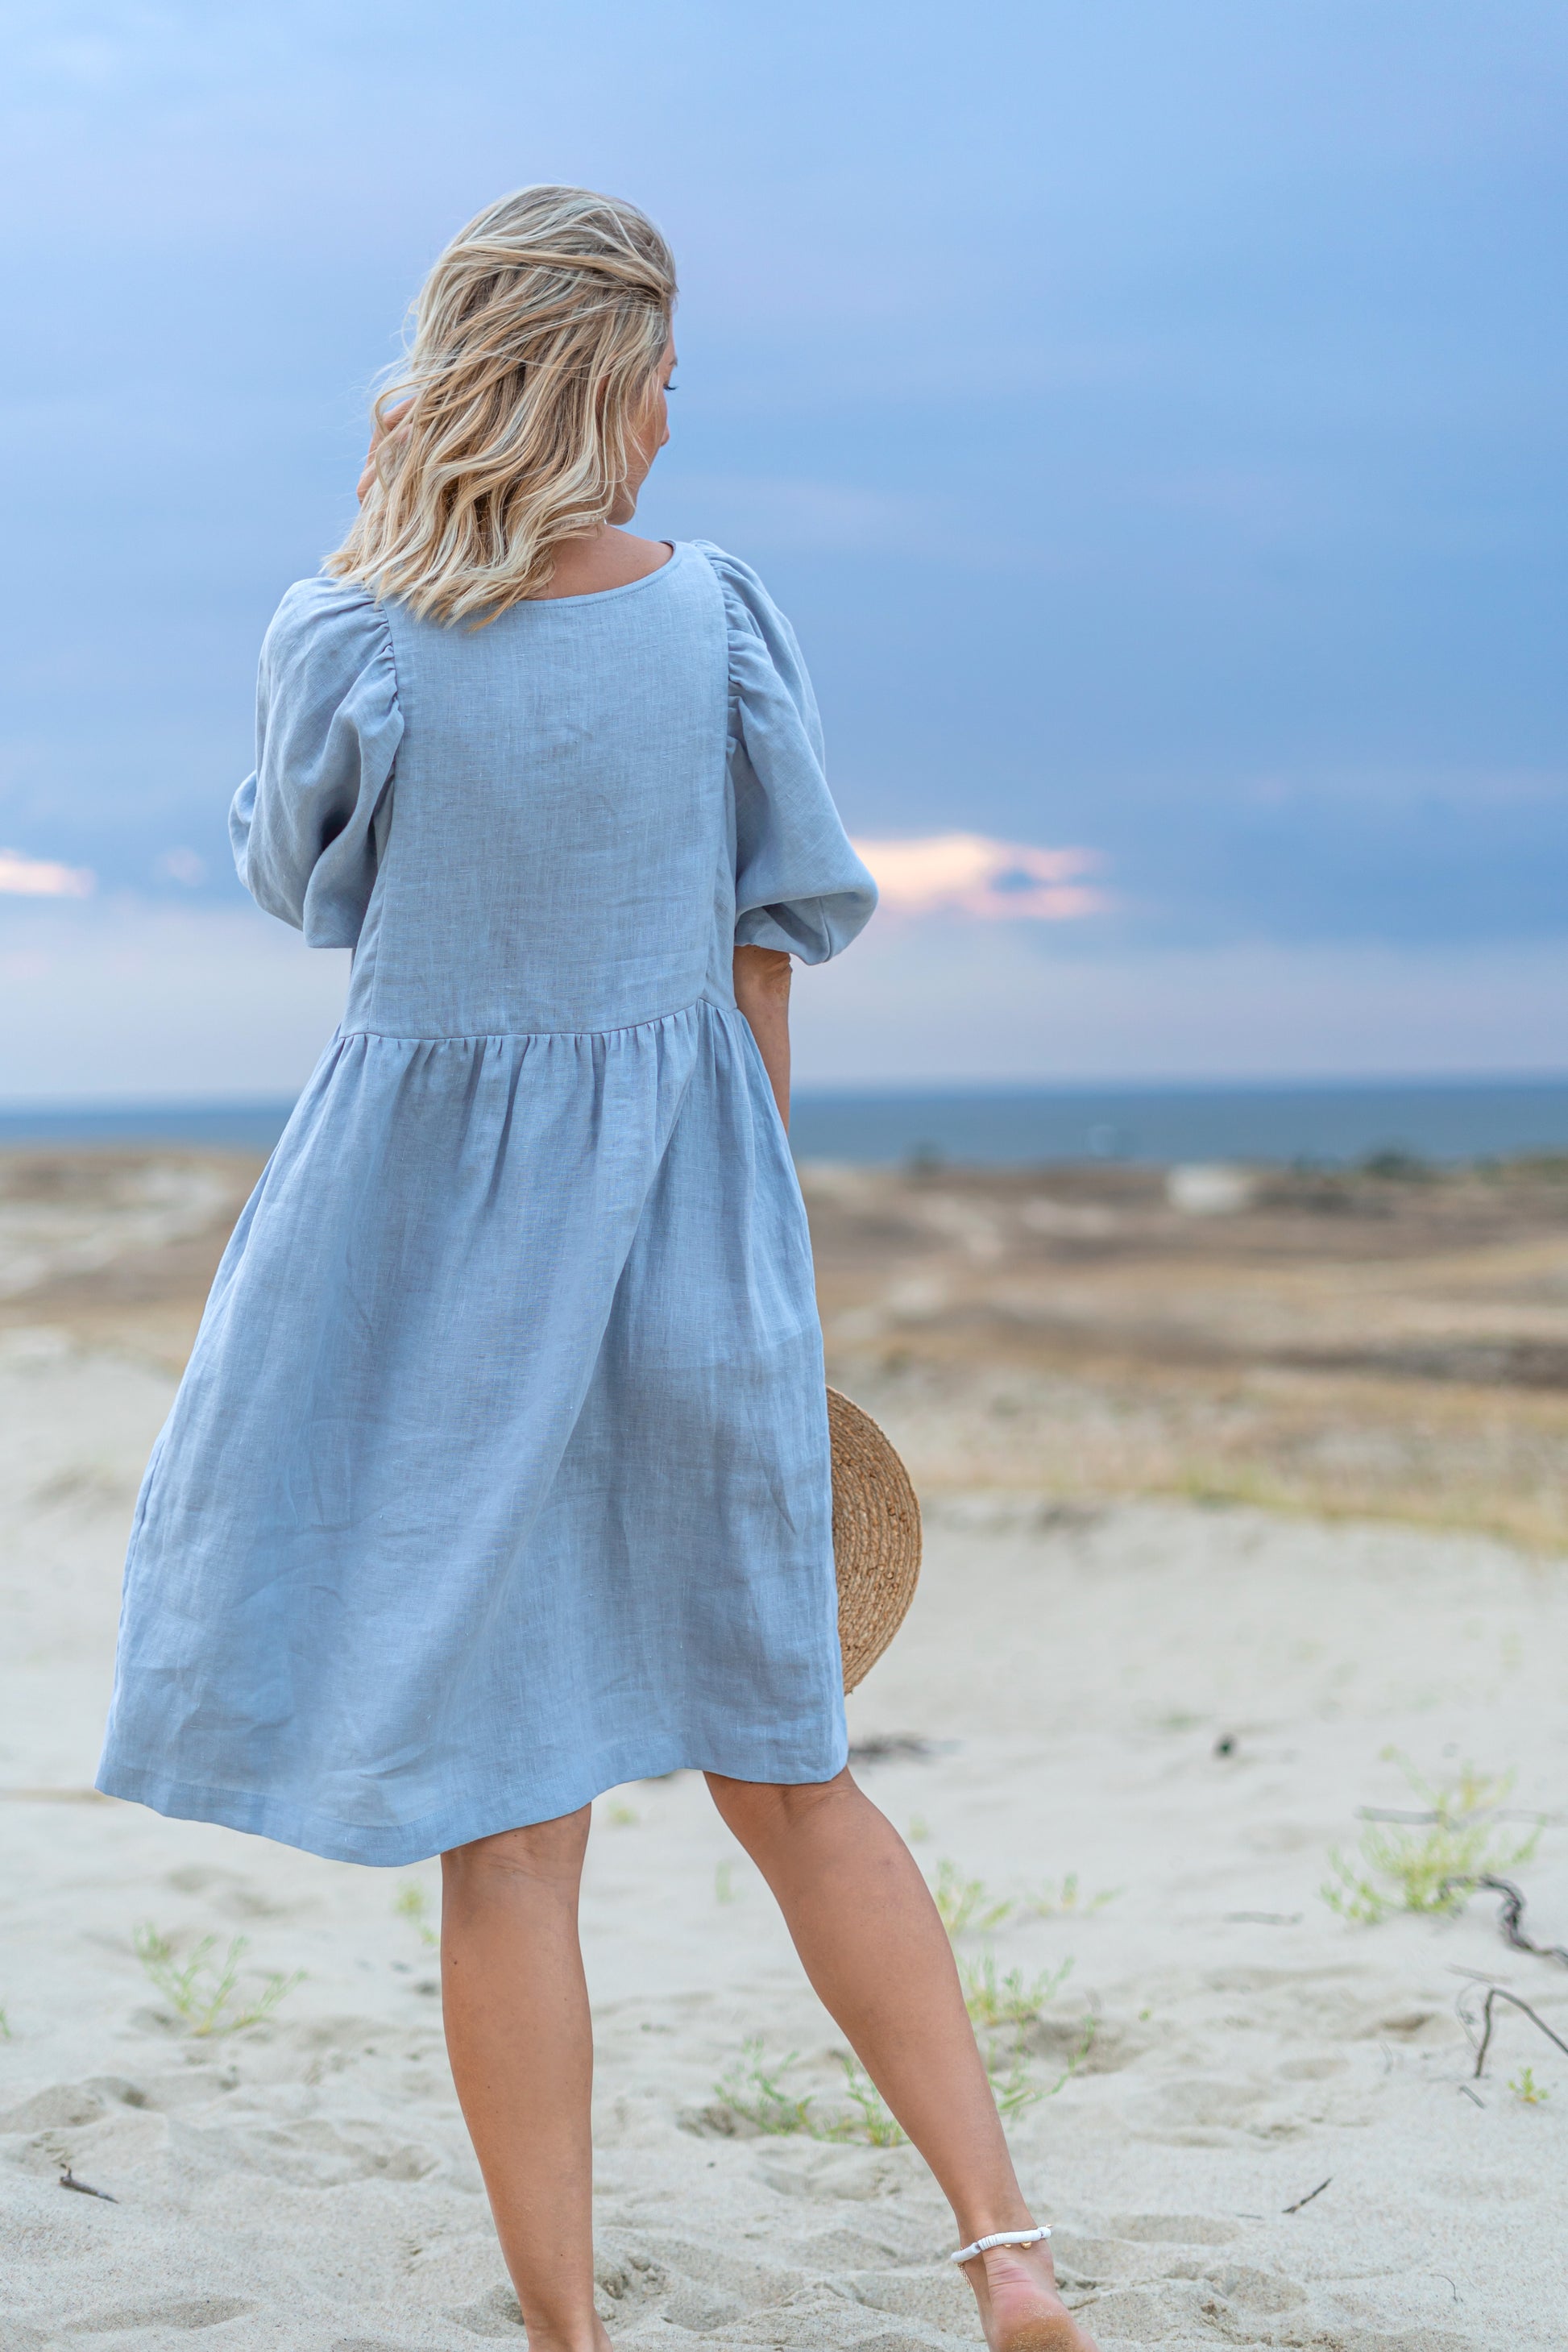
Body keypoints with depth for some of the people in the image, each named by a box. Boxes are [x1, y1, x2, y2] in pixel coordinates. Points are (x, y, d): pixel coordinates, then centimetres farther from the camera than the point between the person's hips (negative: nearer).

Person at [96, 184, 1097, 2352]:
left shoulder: (345, 643, -11)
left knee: (506, 1822, 6)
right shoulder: (718, 618, -5)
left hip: (436, 1225, -2)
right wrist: (734, 1250, 13)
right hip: (689, 1203, 3)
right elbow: (766, 951, 1)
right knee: (782, 1765, 16)